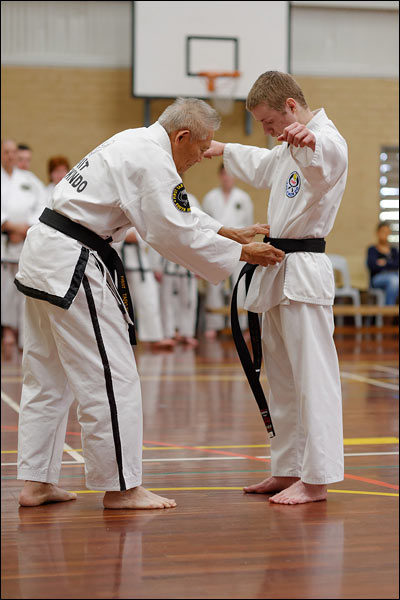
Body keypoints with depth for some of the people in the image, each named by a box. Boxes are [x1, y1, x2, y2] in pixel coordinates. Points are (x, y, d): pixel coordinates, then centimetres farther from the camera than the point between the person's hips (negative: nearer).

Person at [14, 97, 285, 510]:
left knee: (46, 375, 14)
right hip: (73, 266, -11)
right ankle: (120, 487, 3)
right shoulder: (154, 162, -15)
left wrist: (232, 233, 18)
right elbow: (178, 236, -17)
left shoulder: (136, 145, 18)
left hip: (44, 254, 11)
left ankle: (36, 482, 20)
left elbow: (175, 213, 24)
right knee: (112, 376, -4)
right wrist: (241, 254, -8)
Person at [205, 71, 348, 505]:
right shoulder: (289, 150, 18)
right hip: (278, 273, 11)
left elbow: (324, 157, -40)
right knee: (281, 378, 15)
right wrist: (222, 150, 52)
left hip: (304, 274, -11)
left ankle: (316, 479, -8)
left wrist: (307, 139, -62)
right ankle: (288, 469, 24)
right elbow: (262, 166, 40)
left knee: (312, 376, -10)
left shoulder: (328, 141, -14)